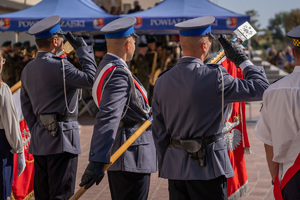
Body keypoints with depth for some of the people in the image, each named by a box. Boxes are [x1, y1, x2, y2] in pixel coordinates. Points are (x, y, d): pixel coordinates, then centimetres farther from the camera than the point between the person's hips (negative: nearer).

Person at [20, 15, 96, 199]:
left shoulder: (28, 69, 12)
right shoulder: (58, 65, -16)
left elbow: (26, 106, 15)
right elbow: (91, 79, -15)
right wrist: (83, 49, -6)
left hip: (39, 142, 9)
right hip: (61, 138, -9)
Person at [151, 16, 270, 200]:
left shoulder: (162, 82, 4)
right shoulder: (215, 77, -15)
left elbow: (159, 133, 8)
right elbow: (261, 88, -11)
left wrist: (164, 170, 17)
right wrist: (242, 59, 2)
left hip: (174, 169, 6)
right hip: (207, 167, -6)